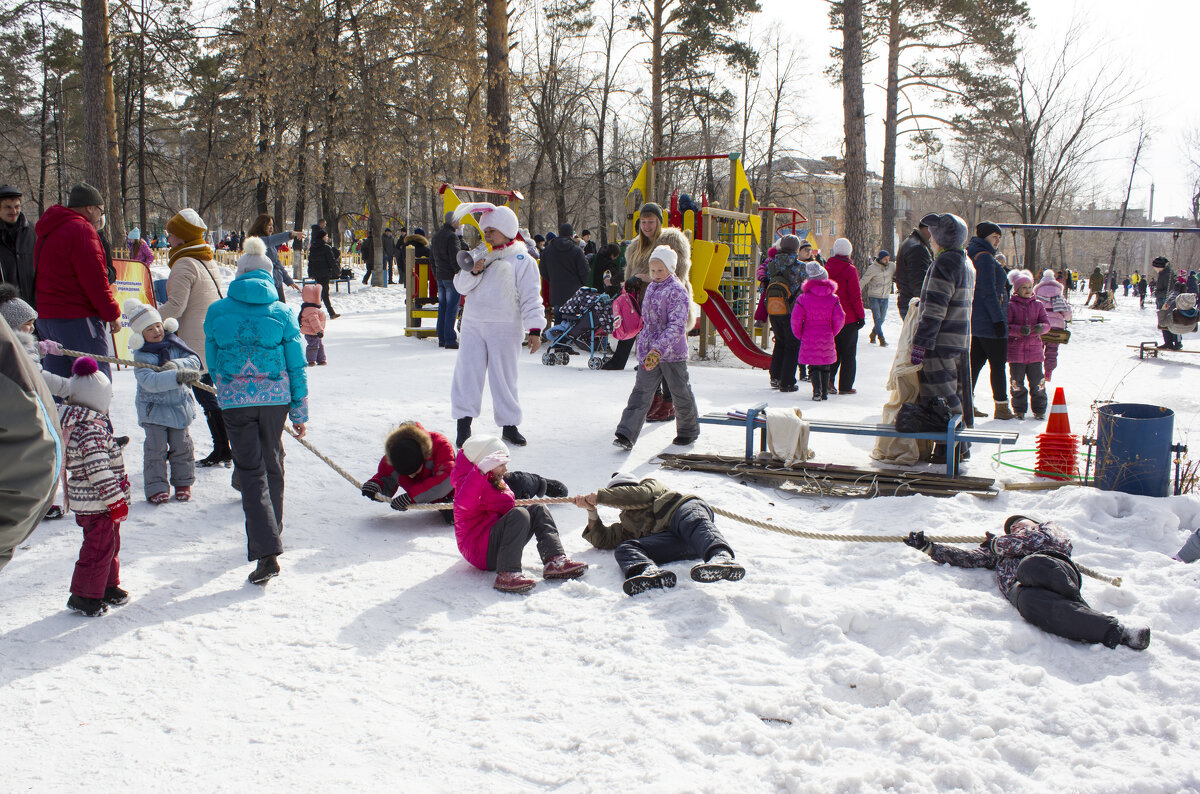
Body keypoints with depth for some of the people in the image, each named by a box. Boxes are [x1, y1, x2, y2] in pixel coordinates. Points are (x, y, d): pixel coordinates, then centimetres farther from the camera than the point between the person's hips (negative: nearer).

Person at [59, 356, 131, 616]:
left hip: (88, 501, 11)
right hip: (96, 503, -11)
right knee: (98, 548, -1)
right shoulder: (91, 431, -23)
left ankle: (108, 586, 35)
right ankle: (84, 596, 9)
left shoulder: (76, 424, 10)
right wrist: (116, 499, -21)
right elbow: (98, 470, -27)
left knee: (110, 545, 21)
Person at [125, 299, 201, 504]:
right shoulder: (141, 356, -14)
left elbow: (194, 360, -6)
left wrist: (176, 364, -25)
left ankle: (183, 482, 25)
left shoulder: (174, 343, -1)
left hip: (179, 405, 3)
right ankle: (156, 488, 5)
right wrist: (178, 376, -40)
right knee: (156, 448, -4)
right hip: (154, 409, -3)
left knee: (181, 445, 9)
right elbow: (150, 382, -29)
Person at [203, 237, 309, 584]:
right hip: (275, 397, 1)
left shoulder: (217, 311, -1)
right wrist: (300, 412, 9)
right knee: (272, 464, 20)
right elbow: (296, 366, 1)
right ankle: (270, 532, 36)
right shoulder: (282, 313, -1)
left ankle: (267, 552, -13)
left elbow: (212, 364, 7)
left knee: (250, 471, -1)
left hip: (234, 400, -1)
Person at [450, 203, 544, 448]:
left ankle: (509, 425, 15)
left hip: (505, 328, -4)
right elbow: (461, 287, 8)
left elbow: (531, 297, -6)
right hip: (473, 324, 4)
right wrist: (473, 272, -12)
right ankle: (464, 423, 5)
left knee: (504, 375, 3)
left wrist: (534, 329, -13)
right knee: (467, 371, -1)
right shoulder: (479, 255, 12)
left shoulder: (522, 260, -2)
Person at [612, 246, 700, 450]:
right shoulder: (650, 288, 10)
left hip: (672, 352, -5)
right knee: (641, 392, -2)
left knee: (680, 393, 10)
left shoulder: (677, 291, -14)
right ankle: (626, 434, -6)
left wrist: (658, 348, -31)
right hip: (648, 352, 6)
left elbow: (676, 326, -22)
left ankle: (688, 431, 29)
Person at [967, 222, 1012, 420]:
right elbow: (988, 292, -20)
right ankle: (1001, 407, 4)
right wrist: (998, 319, -19)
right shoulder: (985, 257, -15)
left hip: (975, 320, 10)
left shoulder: (972, 255, 16)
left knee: (976, 361, 12)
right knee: (998, 364, -2)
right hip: (989, 321, -10)